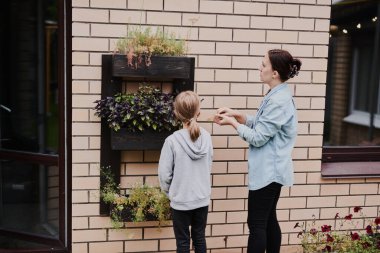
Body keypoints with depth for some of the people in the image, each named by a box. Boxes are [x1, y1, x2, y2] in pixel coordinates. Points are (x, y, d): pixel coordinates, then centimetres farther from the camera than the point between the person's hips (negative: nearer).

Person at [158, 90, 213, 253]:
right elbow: (208, 166, 5)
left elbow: (164, 173, -12)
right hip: (202, 198, 4)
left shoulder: (172, 140, -18)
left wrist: (169, 191, 6)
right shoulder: (206, 137, -6)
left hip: (180, 200, -3)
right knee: (200, 238, 17)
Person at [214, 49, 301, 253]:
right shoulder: (277, 96, 10)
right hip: (272, 170, 10)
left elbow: (258, 138, -20)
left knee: (256, 224, -2)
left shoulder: (279, 101, -22)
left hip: (267, 171, -10)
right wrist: (237, 115, 3)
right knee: (268, 220, 18)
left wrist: (233, 122, -9)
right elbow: (259, 124, 16)